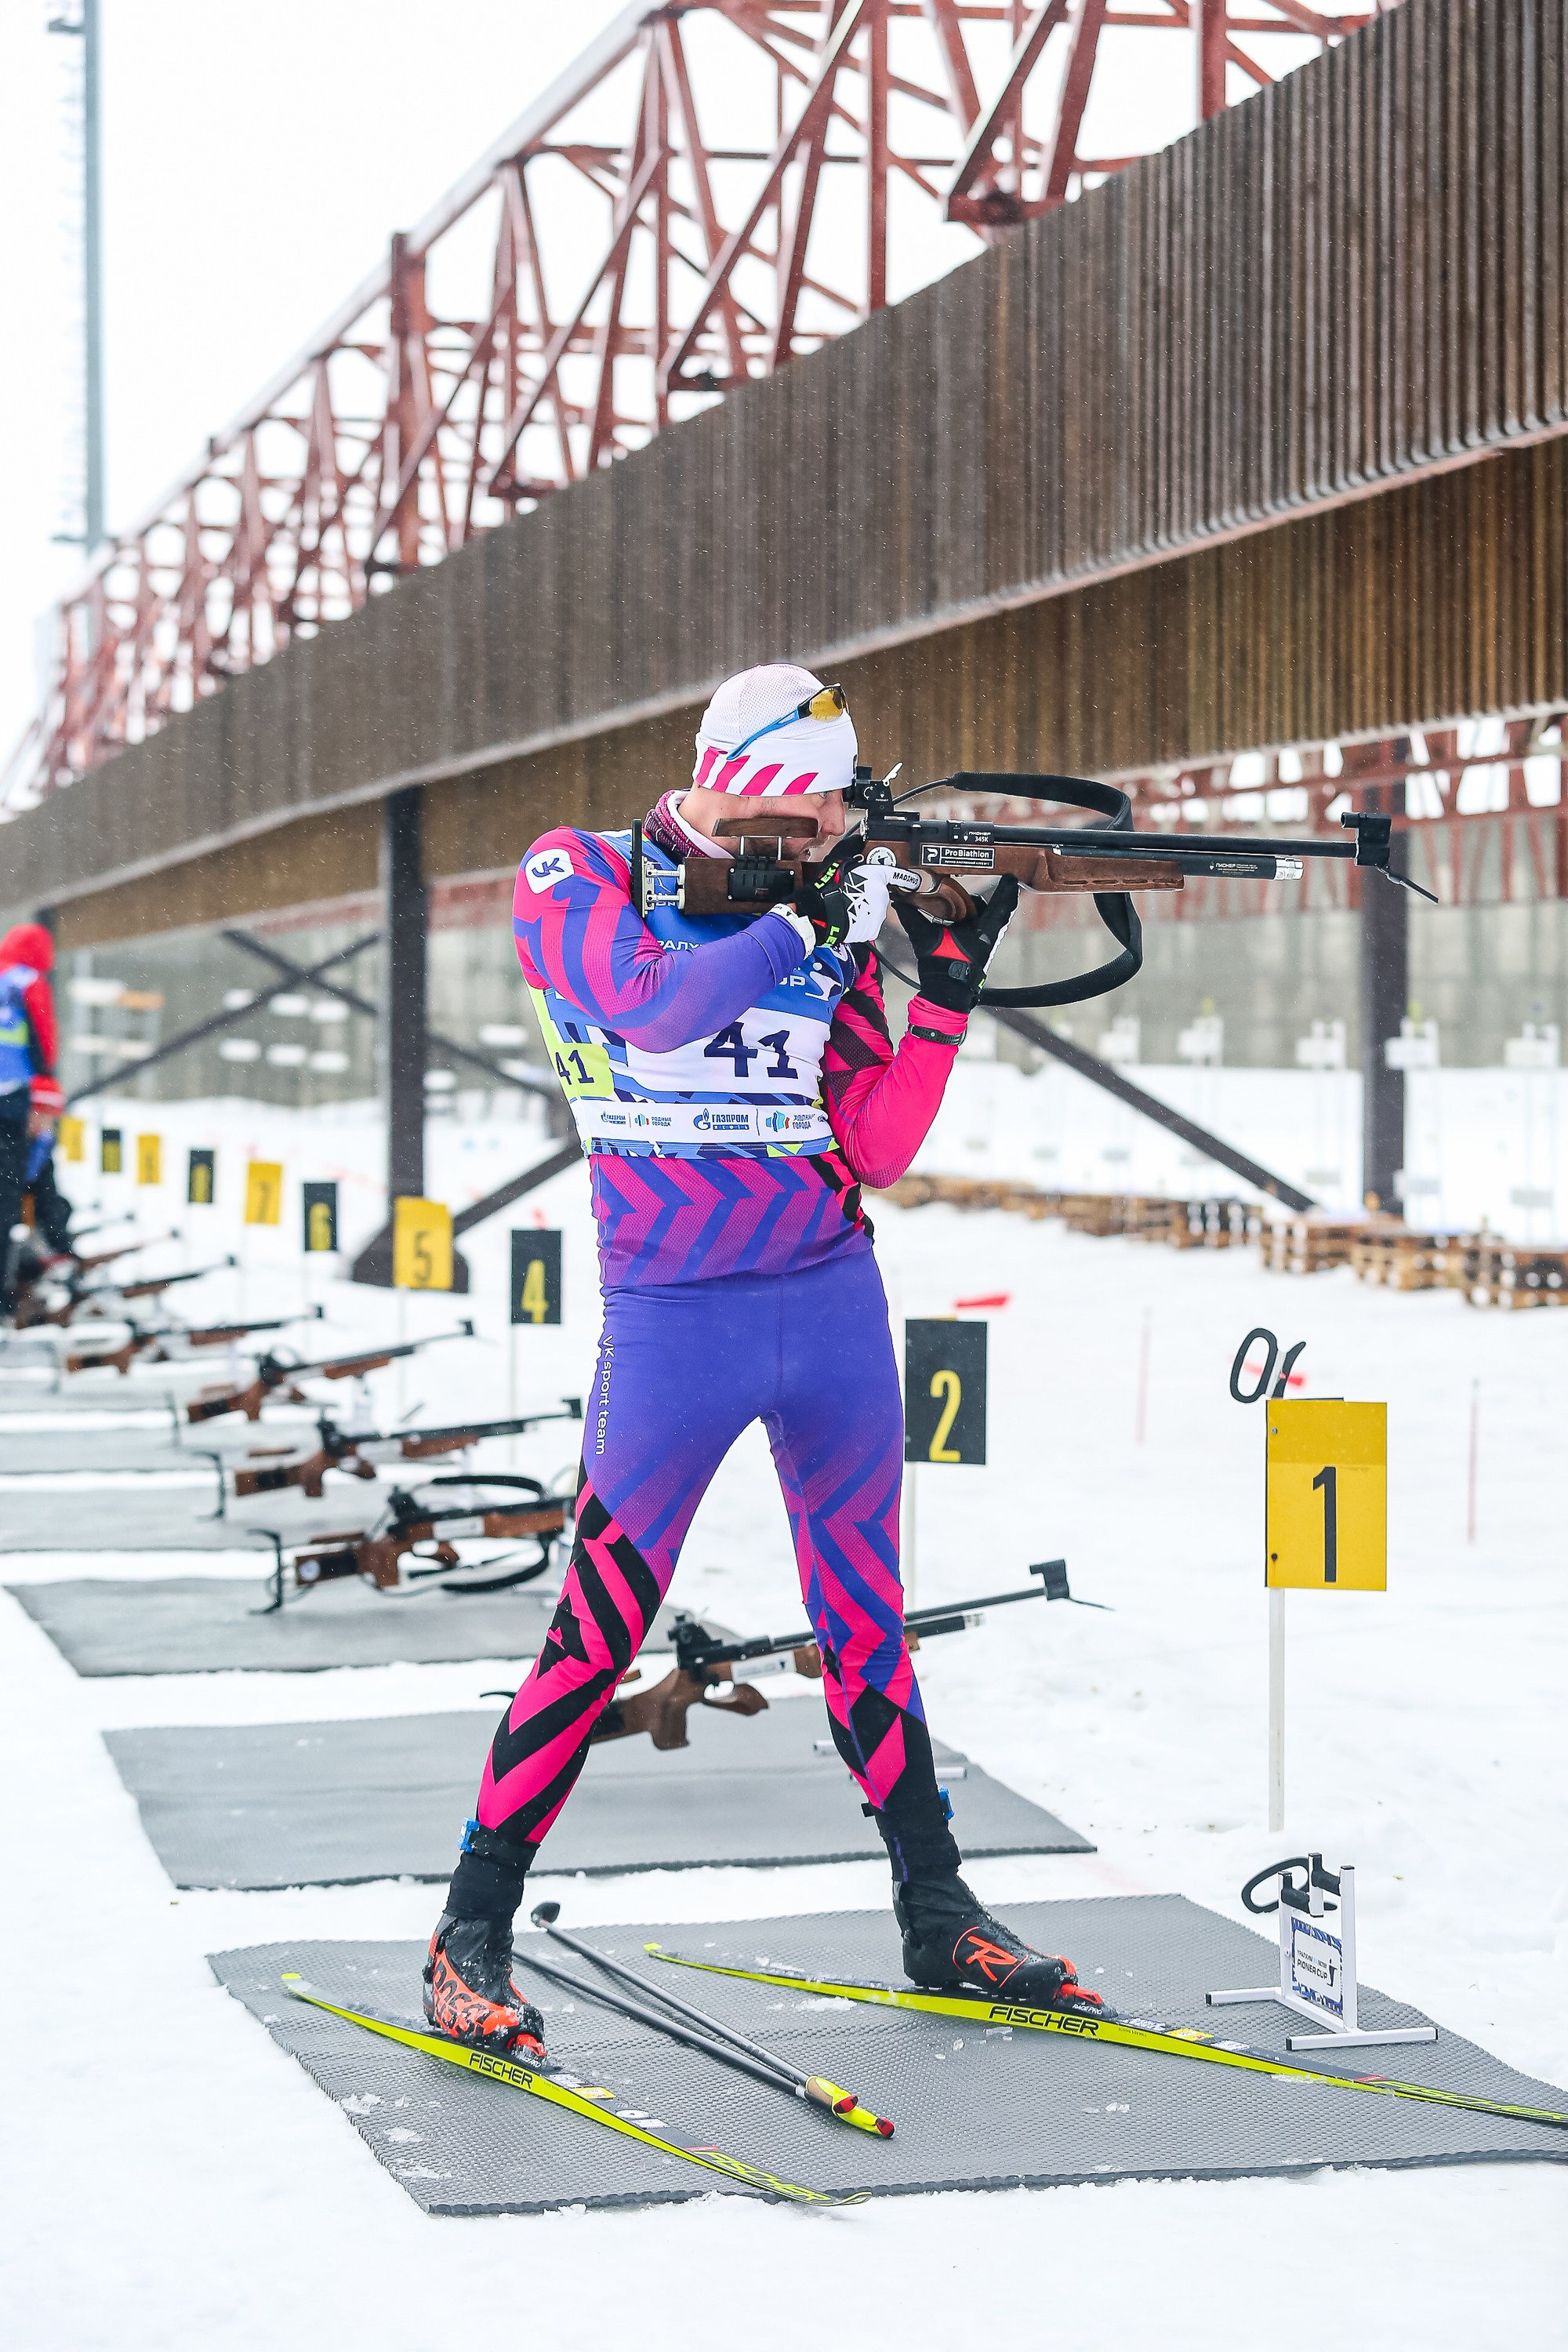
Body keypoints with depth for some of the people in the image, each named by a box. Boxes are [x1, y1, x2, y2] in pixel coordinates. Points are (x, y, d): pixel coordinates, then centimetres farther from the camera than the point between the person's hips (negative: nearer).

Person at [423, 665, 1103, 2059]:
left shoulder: (824, 915, 6)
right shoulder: (574, 881, -3)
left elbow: (875, 1149, 3)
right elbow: (653, 1004, -24)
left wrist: (948, 993, -7)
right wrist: (810, 924, -20)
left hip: (834, 1306, 4)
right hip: (673, 1319, -4)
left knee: (867, 1618, 12)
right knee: (600, 1630, -6)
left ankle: (938, 1916, 22)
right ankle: (472, 1934, 5)